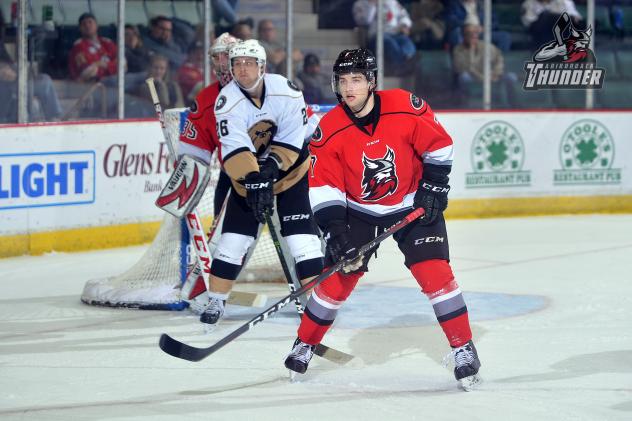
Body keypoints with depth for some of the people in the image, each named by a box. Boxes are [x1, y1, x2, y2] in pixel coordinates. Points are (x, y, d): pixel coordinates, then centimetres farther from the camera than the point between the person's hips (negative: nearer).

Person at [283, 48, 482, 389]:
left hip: (412, 205, -1)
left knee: (434, 272, -12)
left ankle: (463, 348, -2)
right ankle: (305, 344, 16)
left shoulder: (406, 109, -21)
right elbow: (323, 185, -15)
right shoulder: (330, 130, -18)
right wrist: (335, 230, -22)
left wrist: (433, 187, -8)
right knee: (338, 278, -3)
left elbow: (438, 144, -6)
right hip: (358, 211, 1)